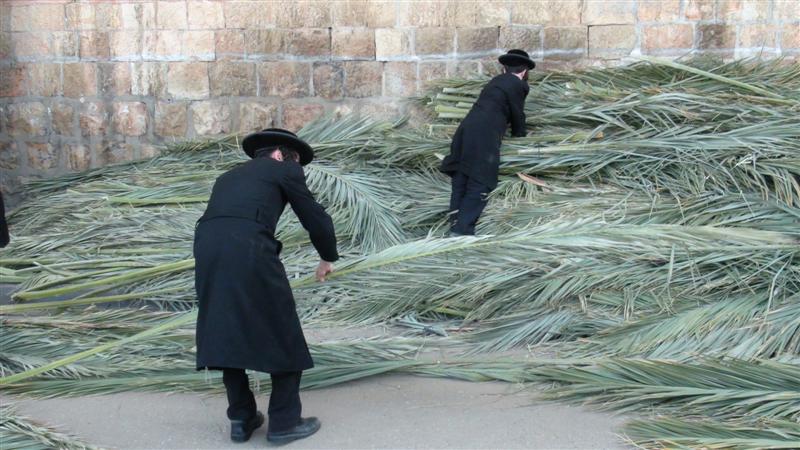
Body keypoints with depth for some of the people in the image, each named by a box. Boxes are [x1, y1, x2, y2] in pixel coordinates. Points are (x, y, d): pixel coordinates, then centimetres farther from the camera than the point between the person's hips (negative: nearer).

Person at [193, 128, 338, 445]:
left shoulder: (228, 177, 34)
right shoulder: (285, 170, 18)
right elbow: (315, 219, 20)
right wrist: (328, 258, 38)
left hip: (207, 249, 6)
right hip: (250, 251, -6)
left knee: (227, 335, 20)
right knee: (283, 335, 10)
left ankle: (241, 419, 24)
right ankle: (284, 421, 16)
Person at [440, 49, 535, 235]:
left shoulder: (496, 81, 25)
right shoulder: (518, 85, 2)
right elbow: (518, 116, 7)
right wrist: (520, 138, 25)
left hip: (465, 129, 8)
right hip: (483, 137, -8)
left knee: (460, 184, 9)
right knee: (478, 187, -6)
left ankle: (455, 227, 10)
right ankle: (462, 231, -11)